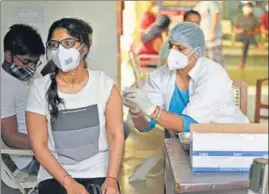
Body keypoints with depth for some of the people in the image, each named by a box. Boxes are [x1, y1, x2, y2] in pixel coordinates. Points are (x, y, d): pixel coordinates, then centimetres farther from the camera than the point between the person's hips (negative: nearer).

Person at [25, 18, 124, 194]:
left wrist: (111, 179, -15)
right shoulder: (41, 88, -2)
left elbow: (116, 135, -3)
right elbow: (39, 145, -4)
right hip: (55, 176, 0)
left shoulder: (105, 85, -1)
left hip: (99, 173, 1)